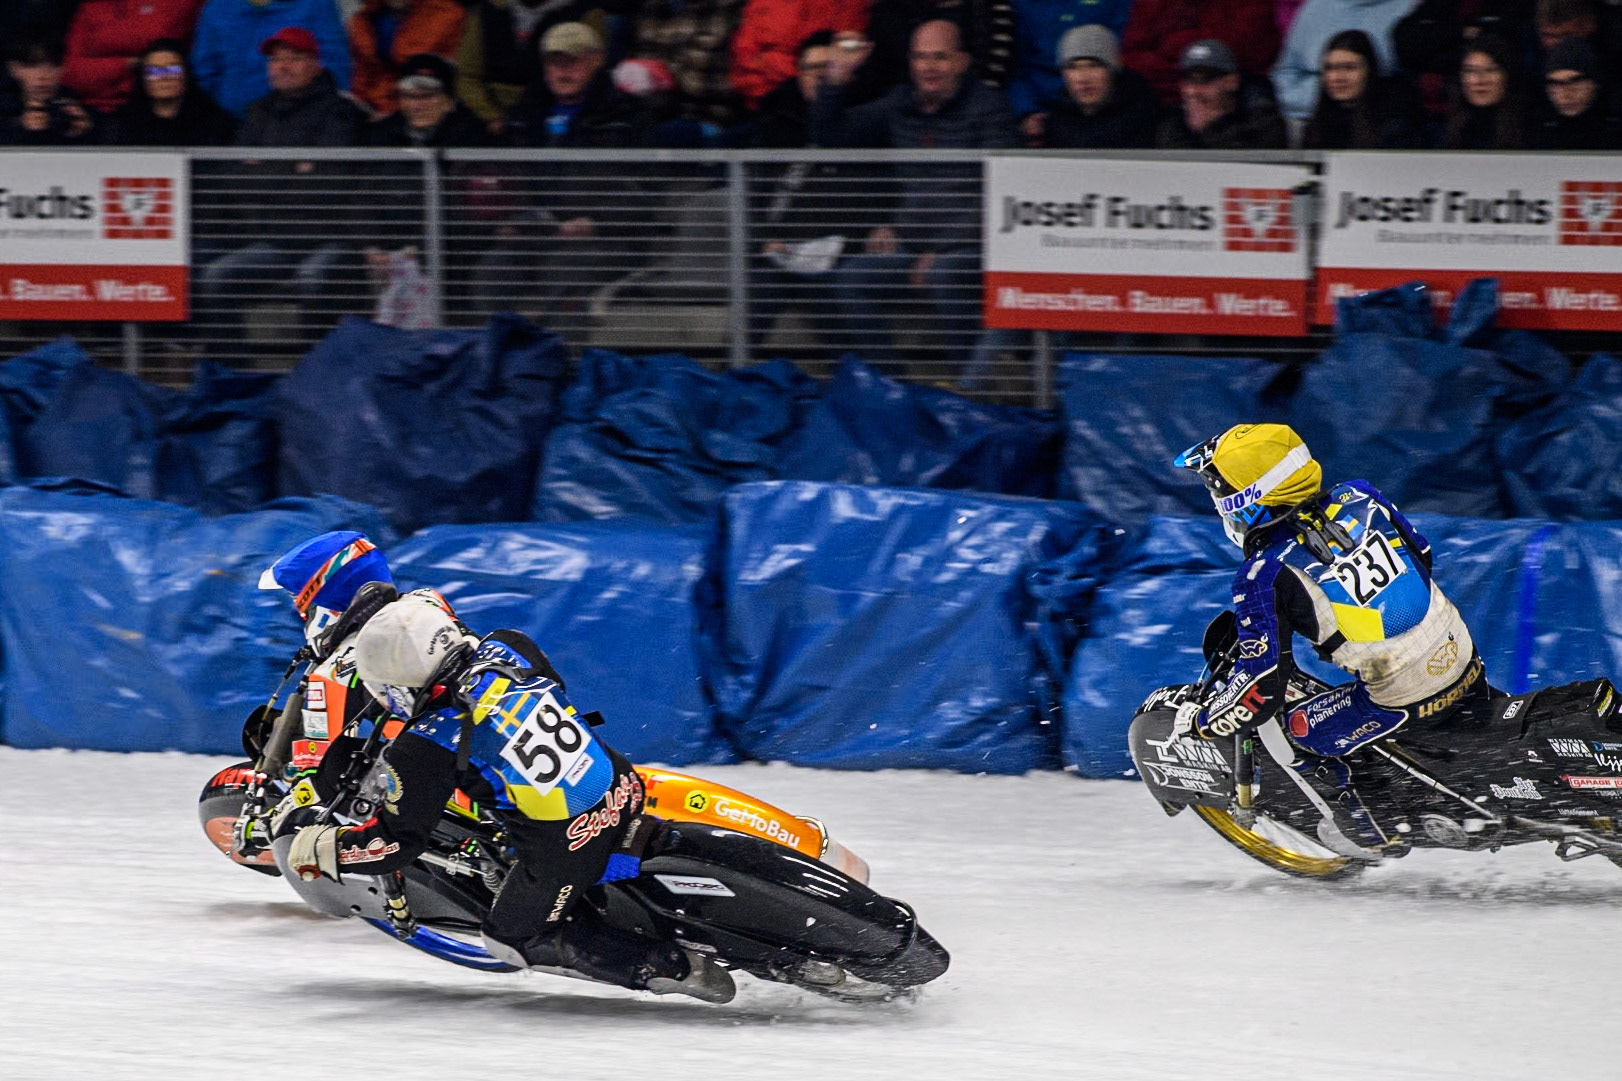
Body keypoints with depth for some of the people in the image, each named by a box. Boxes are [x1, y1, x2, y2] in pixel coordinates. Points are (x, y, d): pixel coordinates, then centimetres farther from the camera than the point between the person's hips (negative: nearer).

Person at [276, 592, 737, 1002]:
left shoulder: (425, 750, -17)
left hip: (568, 849, -7)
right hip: (625, 791, 7)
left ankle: (672, 968, 4)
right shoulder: (505, 649, -2)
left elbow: (395, 844, -8)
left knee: (513, 937, 15)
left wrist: (314, 845, 4)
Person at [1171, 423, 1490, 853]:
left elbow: (1262, 686, -17)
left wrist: (1202, 722, 0)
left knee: (1293, 729, 13)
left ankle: (1366, 830, 18)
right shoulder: (1357, 497, 2)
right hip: (1469, 671, 6)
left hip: (1403, 704, -6)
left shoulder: (1264, 576, -14)